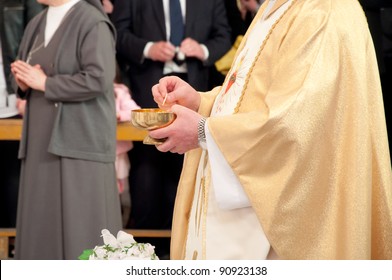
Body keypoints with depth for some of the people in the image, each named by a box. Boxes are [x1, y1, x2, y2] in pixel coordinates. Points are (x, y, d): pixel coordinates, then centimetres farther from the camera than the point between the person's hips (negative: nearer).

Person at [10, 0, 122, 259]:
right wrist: (23, 82, -2)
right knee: (42, 220, 6)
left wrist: (45, 83, -14)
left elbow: (98, 79, -19)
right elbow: (25, 73, 22)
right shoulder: (37, 24, 14)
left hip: (79, 138, -7)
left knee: (80, 224, -6)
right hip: (42, 138, 7)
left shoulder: (92, 22, -9)